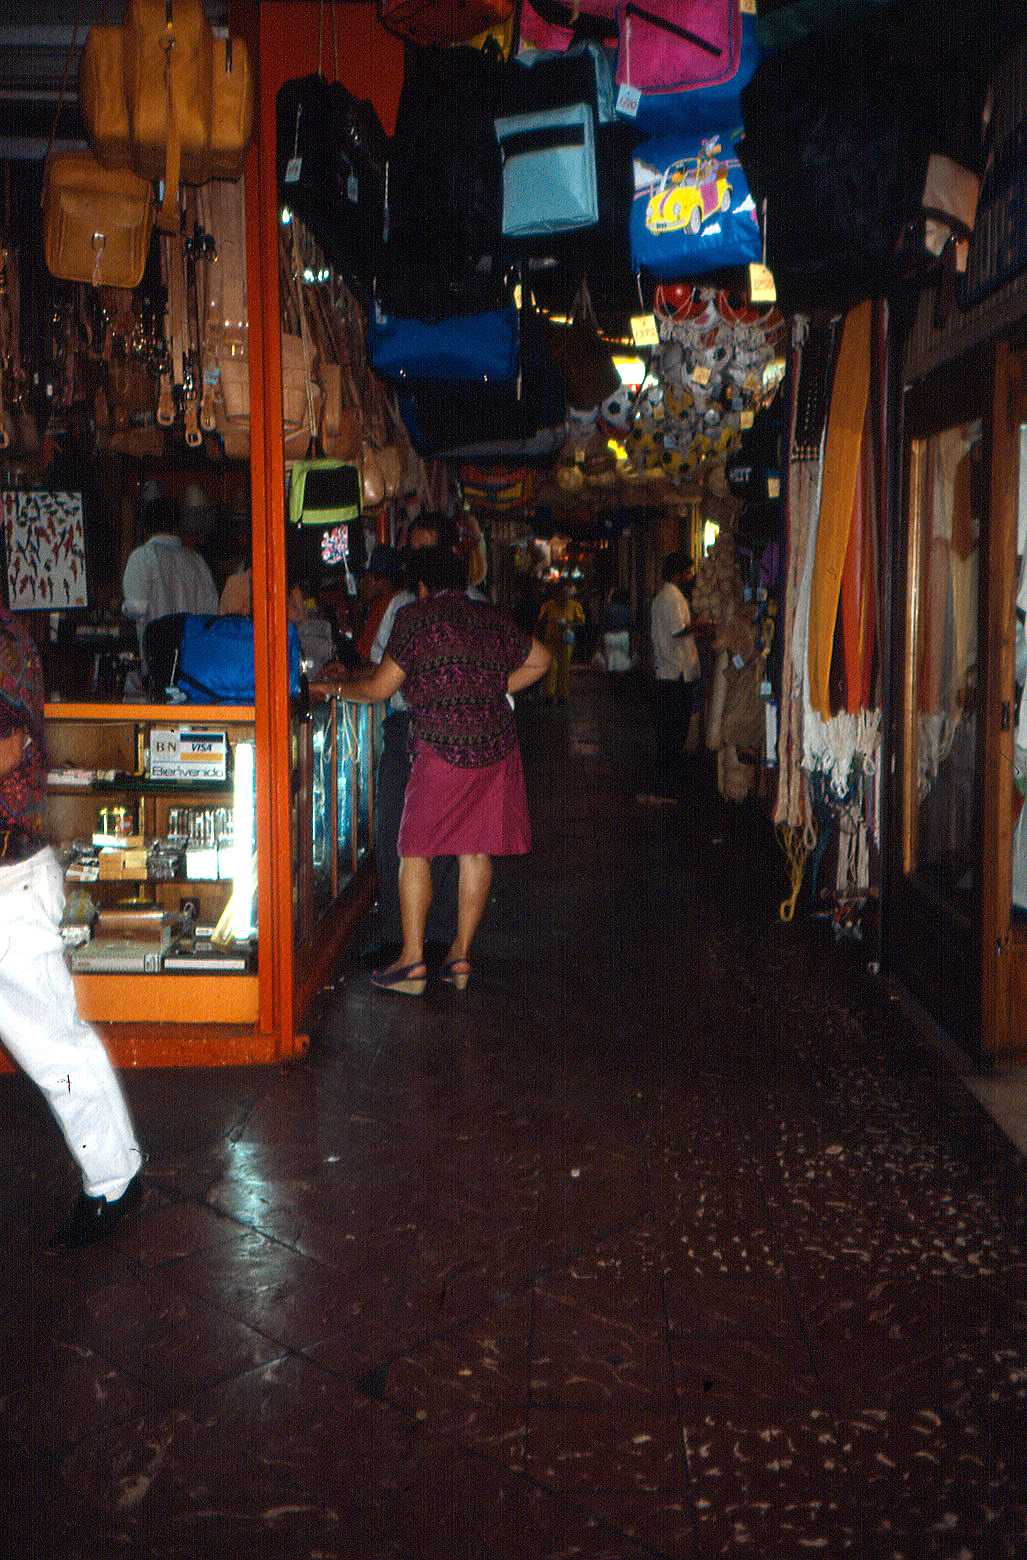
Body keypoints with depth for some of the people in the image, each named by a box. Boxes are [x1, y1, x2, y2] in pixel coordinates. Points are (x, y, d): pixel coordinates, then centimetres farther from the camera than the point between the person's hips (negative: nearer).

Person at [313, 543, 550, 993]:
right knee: (476, 850, 10)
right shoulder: (493, 618, 14)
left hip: (444, 747, -5)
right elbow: (539, 660, 25)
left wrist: (337, 686, 18)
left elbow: (378, 689, 1)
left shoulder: (417, 617, -1)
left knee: (414, 849, 4)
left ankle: (412, 960, 2)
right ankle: (460, 956, 14)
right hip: (498, 745, 5)